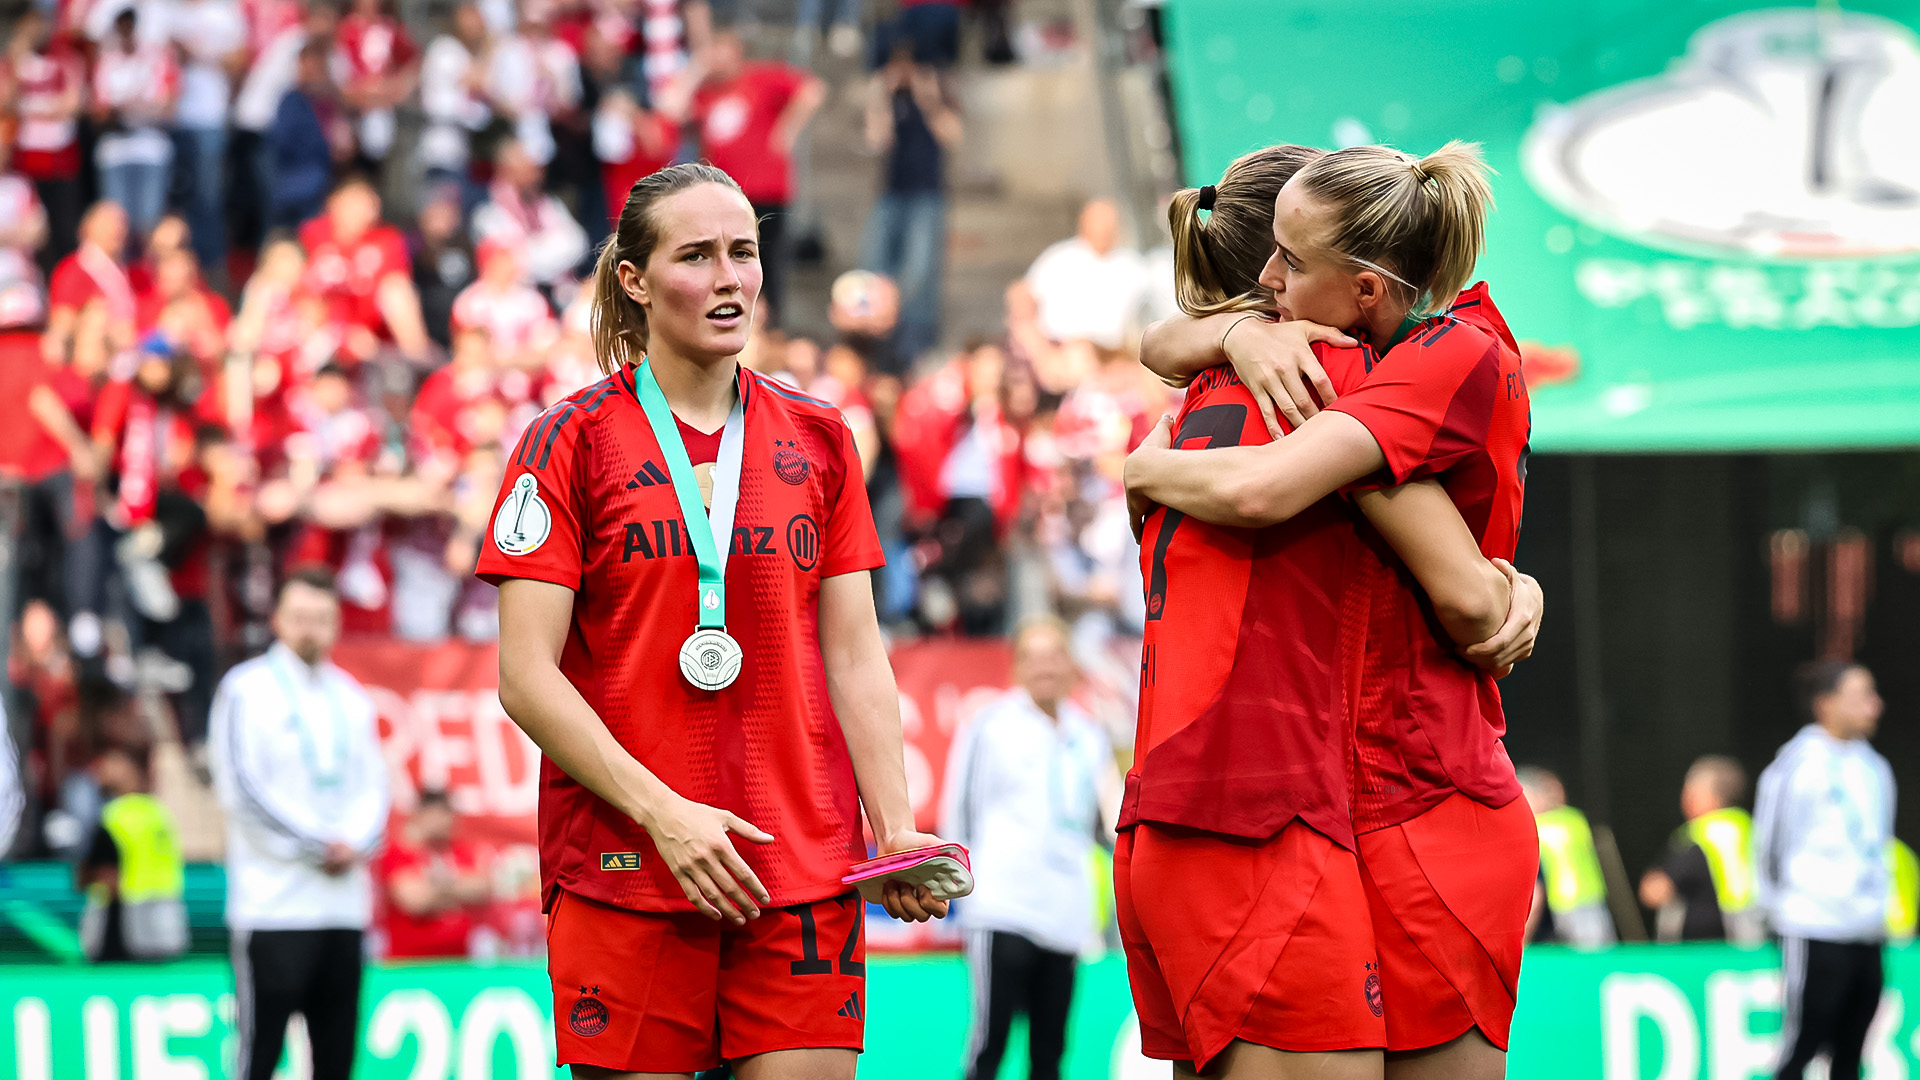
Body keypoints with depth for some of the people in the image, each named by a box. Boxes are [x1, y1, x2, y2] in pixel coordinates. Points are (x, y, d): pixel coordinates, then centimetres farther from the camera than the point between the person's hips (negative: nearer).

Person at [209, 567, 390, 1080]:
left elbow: (372, 787, 12)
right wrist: (320, 847, -11)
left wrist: (355, 845, -8)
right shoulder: (246, 689, -2)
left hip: (345, 903, 6)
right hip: (273, 903, -6)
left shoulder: (350, 697, 16)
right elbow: (244, 788, -9)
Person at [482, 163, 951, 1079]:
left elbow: (855, 658, 12)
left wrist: (895, 828, -2)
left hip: (804, 866, 3)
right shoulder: (573, 442, 1)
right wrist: (662, 813, -14)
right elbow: (526, 677, -5)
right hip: (623, 863, -3)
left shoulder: (818, 442, 13)